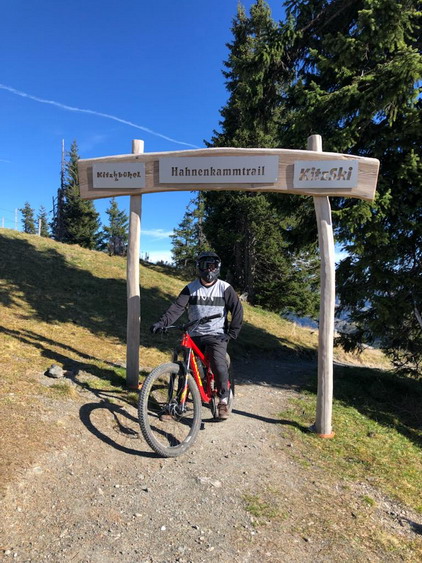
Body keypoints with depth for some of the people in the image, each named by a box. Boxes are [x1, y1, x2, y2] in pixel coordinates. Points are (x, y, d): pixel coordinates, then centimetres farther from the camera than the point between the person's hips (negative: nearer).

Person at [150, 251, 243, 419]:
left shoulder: (225, 288, -3)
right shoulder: (191, 288, 0)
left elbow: (237, 310, -1)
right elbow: (177, 307, -11)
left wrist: (232, 333, -7)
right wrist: (162, 322, -27)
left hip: (217, 335, -3)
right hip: (195, 335, 3)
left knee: (219, 366, -23)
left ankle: (223, 401, -3)